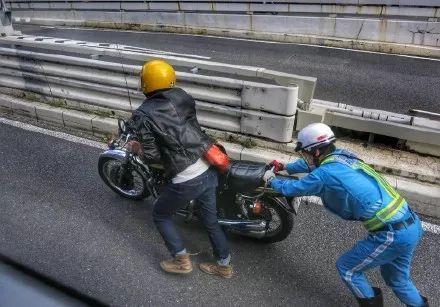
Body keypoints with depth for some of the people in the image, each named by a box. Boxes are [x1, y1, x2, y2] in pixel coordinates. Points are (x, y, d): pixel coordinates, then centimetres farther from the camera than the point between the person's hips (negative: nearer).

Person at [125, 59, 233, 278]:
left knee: (160, 215, 23)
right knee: (210, 220, 23)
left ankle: (182, 260, 28)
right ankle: (224, 265, 39)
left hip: (185, 181, -6)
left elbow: (152, 156, -13)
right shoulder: (182, 97, 4)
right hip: (209, 170, 6)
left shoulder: (143, 115, -10)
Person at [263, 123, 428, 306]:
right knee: (396, 277, 29)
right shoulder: (342, 155, 7)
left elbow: (293, 188, -2)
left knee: (347, 268, 13)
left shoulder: (325, 173, -17)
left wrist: (272, 180, 17)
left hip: (391, 234, -8)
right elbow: (312, 164, 26)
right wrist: (284, 167, 35)